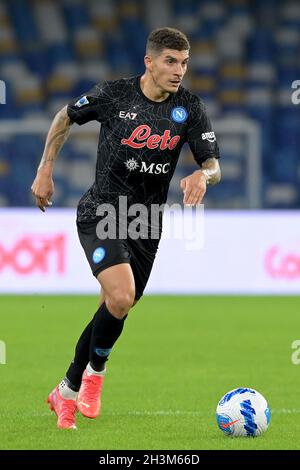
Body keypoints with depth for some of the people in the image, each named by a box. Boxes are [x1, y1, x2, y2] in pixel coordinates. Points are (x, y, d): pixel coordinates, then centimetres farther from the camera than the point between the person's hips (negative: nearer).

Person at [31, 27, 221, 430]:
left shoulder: (189, 108, -3)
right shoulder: (113, 95, -10)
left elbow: (214, 165, -4)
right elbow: (66, 117, 8)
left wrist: (202, 175, -28)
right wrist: (45, 170, 7)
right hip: (102, 213, -4)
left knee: (114, 312, 11)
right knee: (121, 297, -25)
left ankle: (67, 392, 33)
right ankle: (94, 372, -1)